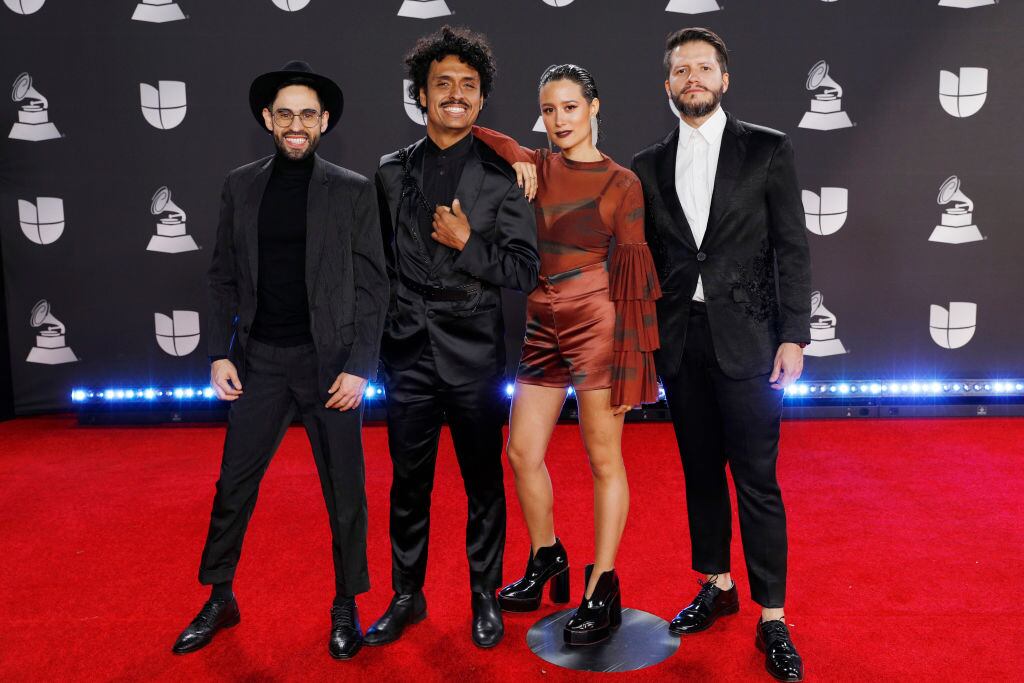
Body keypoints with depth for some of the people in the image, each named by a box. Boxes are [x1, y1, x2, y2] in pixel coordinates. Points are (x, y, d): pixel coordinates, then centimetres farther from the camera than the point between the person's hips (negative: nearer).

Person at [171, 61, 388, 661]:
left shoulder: (353, 191, -1)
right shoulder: (240, 186, 7)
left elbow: (372, 286, -3)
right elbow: (225, 277, 10)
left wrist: (359, 368, -10)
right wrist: (221, 353, 2)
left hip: (331, 361, -2)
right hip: (259, 360, 3)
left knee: (345, 491, 7)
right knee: (234, 485, 10)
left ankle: (346, 608, 26)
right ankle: (220, 600, 31)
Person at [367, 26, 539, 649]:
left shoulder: (502, 175, -1)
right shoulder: (393, 172, 8)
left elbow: (526, 271, -4)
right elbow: (380, 258, 13)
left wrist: (467, 244, -16)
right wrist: (376, 333, 8)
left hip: (475, 355, -2)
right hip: (408, 352, 2)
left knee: (483, 482, 10)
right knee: (409, 484, 12)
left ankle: (486, 596, 27)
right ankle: (407, 597, 29)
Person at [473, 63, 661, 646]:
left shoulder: (622, 182, -2)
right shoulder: (536, 167, 9)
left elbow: (633, 276, -6)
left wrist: (631, 360, -12)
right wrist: (516, 156, -3)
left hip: (598, 325, -5)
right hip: (543, 324, 5)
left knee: (604, 459, 3)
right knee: (522, 454, 10)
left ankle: (603, 593, 16)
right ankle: (546, 561, 33)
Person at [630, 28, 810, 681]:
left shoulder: (768, 150, 2)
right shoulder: (649, 165, 10)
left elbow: (792, 250, -1)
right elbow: (645, 260, 10)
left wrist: (793, 336, -8)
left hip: (745, 338, -3)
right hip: (679, 340, 3)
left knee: (757, 479, 1)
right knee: (700, 470, 13)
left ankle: (773, 618, 14)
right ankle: (717, 586, 31)